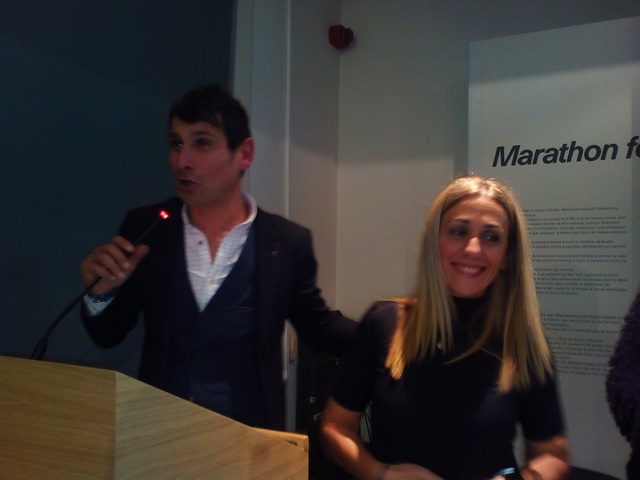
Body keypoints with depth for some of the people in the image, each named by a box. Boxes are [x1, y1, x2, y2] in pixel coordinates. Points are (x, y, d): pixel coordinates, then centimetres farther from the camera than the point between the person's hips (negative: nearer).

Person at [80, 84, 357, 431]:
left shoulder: (288, 241, -6)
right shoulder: (144, 229, -3)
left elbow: (319, 327, 5)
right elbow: (107, 336, 4)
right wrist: (101, 293, -16)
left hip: (249, 432, -1)